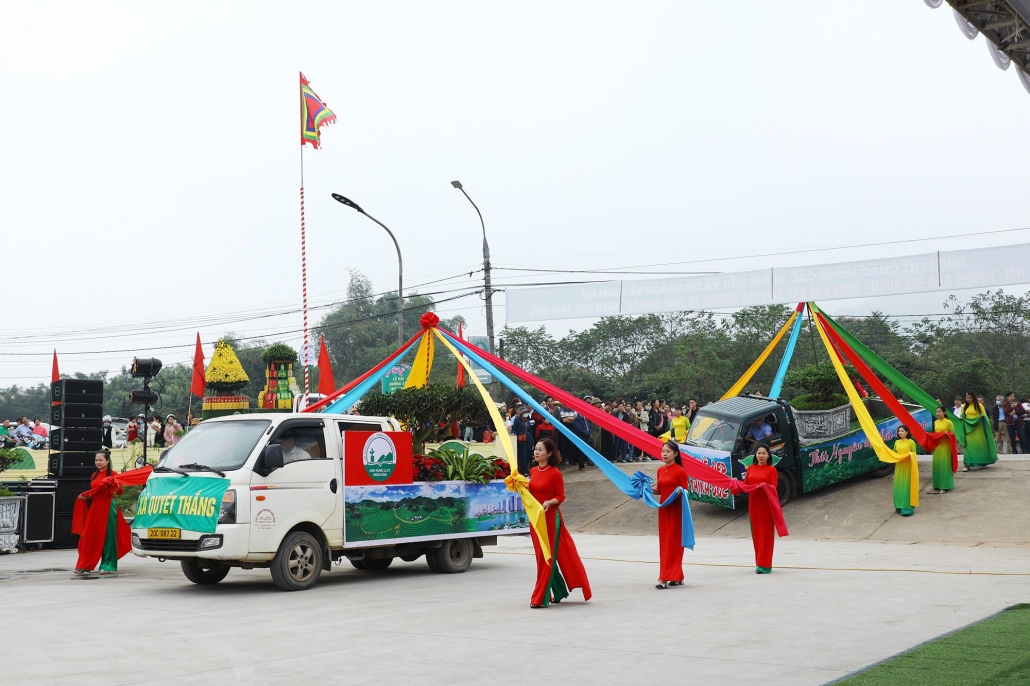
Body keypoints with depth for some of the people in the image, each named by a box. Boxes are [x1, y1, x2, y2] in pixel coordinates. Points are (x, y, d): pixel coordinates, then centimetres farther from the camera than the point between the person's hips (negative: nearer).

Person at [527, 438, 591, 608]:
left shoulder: (555, 473, -11)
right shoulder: (533, 471, 8)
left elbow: (561, 497, -9)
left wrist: (549, 503, -27)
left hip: (550, 518, -7)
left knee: (547, 557, -3)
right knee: (542, 556, 12)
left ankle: (540, 598, 0)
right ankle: (558, 592, 27)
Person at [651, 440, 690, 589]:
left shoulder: (680, 471, -10)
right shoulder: (660, 470, 9)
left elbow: (685, 491, -8)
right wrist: (651, 488, -1)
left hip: (675, 510, -7)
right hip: (663, 509, 7)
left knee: (672, 543, -5)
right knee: (664, 543, 8)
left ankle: (665, 578, -8)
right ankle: (677, 577, 16)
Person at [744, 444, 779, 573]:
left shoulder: (772, 470, -3)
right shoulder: (751, 468, 10)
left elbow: (774, 488, -8)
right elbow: (745, 484, 11)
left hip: (766, 503, -4)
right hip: (753, 503, 4)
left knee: (766, 532, -3)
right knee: (756, 532, 7)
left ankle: (765, 565, -2)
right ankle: (760, 563, 14)